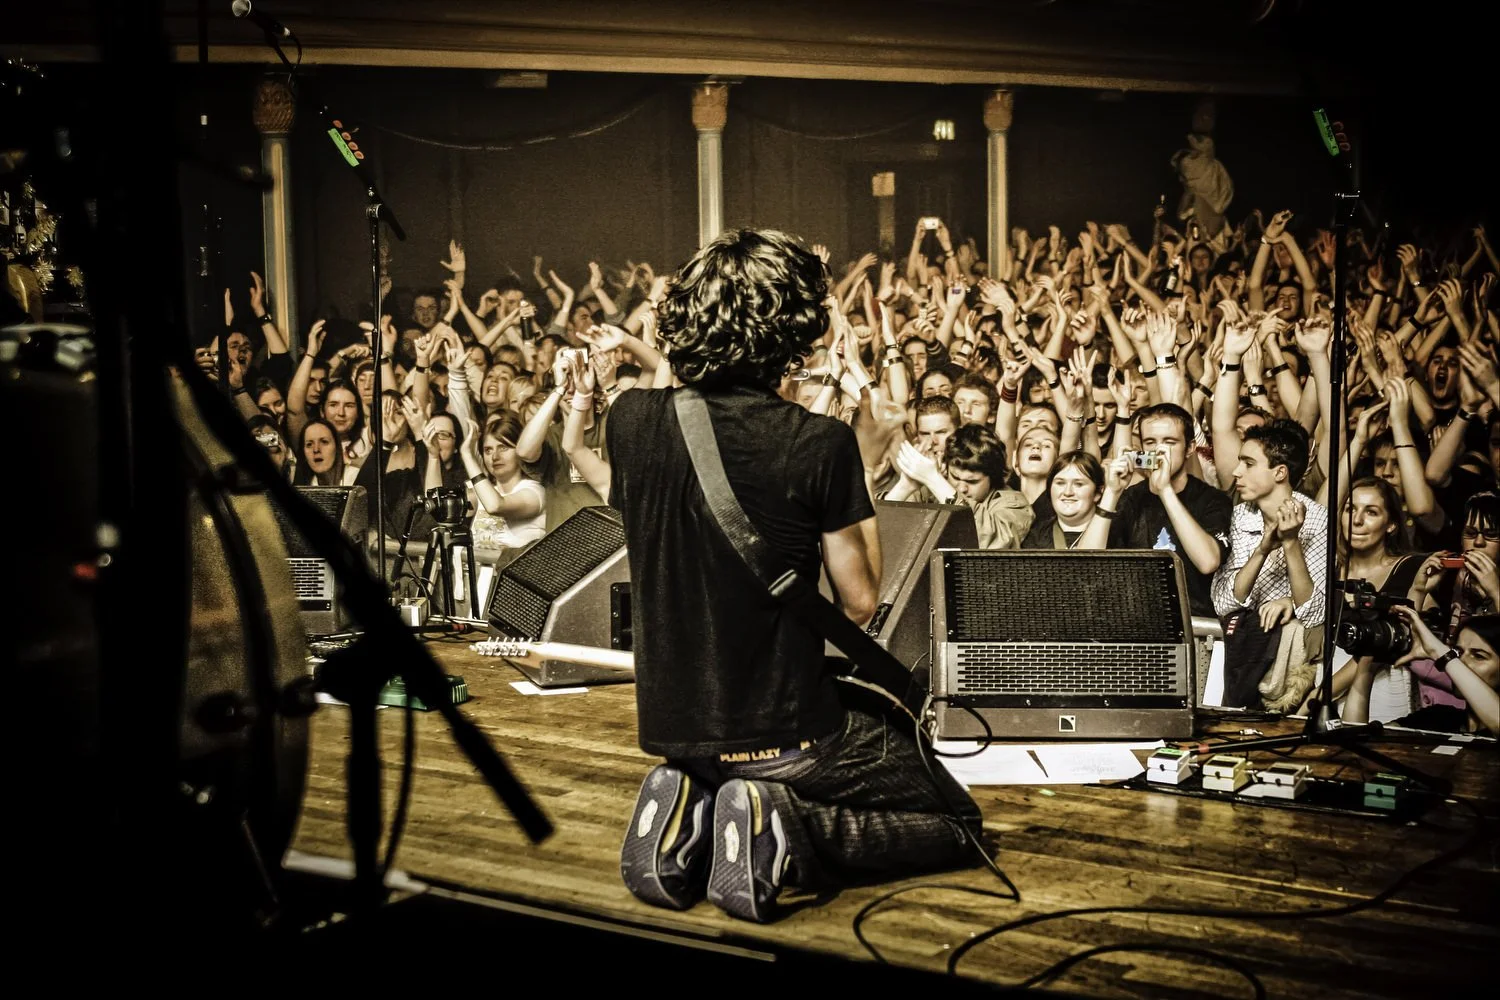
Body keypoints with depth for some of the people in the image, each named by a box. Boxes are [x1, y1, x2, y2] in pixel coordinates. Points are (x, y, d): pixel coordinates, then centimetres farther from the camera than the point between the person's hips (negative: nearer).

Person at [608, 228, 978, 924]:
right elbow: (859, 601, -9)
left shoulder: (631, 419, -6)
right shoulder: (820, 443, -18)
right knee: (955, 821, 13)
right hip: (782, 730, -5)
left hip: (670, 725, 6)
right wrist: (867, 463, 0)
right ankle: (783, 830, -8)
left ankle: (687, 812, 5)